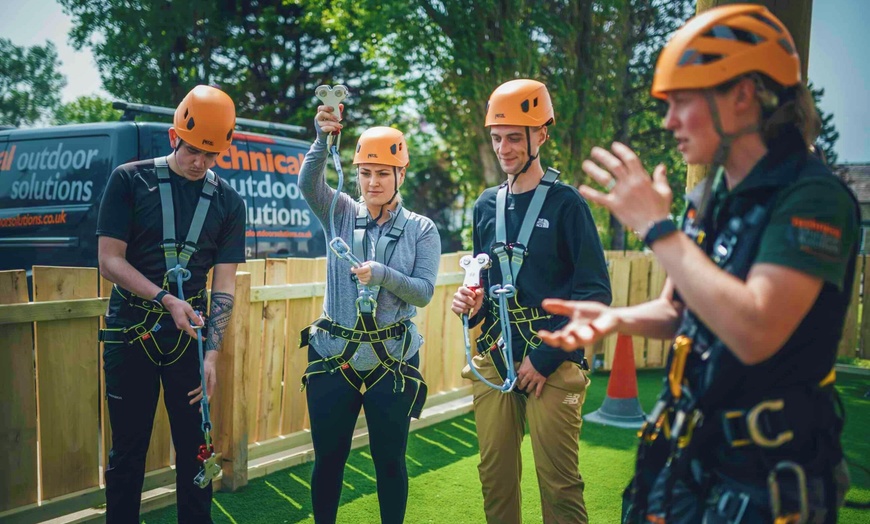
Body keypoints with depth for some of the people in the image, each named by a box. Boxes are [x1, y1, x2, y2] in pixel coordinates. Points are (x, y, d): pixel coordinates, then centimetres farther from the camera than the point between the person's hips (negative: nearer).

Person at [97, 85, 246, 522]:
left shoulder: (228, 201, 3)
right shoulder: (130, 181, -2)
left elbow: (224, 284, 0)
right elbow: (110, 260, -6)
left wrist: (211, 354, -10)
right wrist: (167, 298, -19)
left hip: (191, 333, 1)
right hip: (130, 330, -1)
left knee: (195, 445, 6)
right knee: (128, 446, 8)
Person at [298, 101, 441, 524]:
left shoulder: (421, 229, -1)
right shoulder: (341, 214, 3)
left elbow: (424, 292, -8)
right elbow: (308, 184, -16)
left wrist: (382, 274, -25)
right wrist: (324, 139, -33)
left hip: (392, 358, -1)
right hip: (333, 354, 1)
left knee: (389, 459, 9)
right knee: (328, 457, 9)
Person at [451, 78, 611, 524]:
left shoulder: (566, 203, -6)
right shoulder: (487, 205, 11)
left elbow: (596, 293, -9)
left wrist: (546, 357, -13)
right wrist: (473, 302, -2)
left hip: (550, 362, -5)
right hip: (494, 358, 5)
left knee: (558, 485, -2)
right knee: (495, 476, 9)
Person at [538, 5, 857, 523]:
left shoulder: (813, 197, -20)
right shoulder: (713, 197, 5)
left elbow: (754, 332, -32)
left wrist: (658, 227, -26)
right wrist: (617, 318, -7)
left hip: (764, 476, -7)